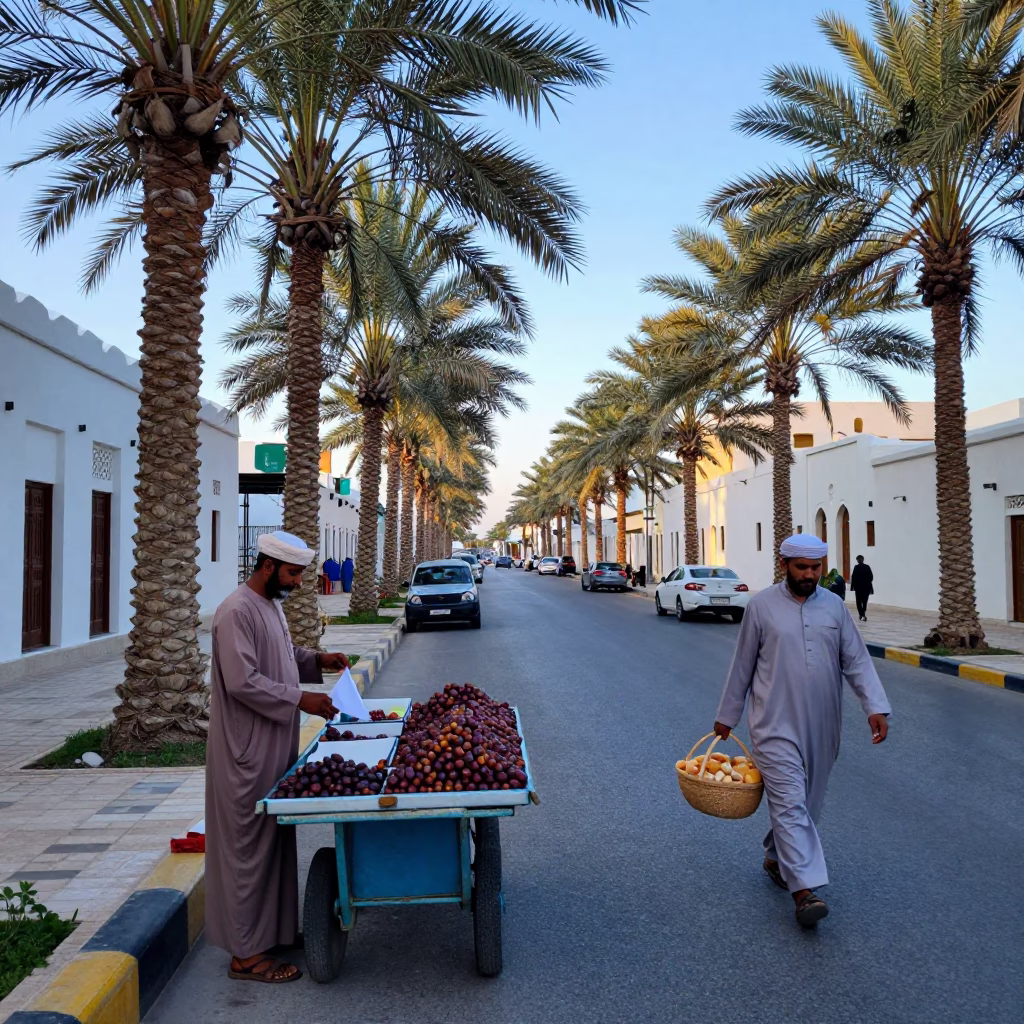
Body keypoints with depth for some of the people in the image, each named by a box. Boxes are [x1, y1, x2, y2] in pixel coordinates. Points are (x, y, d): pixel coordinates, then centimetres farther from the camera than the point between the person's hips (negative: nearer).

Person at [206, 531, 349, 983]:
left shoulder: (271, 604, 12)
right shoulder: (237, 612, -19)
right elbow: (242, 681, -24)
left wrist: (316, 660, 8)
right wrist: (301, 699, -22)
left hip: (274, 745, 9)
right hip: (248, 751, -9)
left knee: (275, 839, 17)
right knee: (251, 844, -1)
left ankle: (274, 925, 30)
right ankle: (247, 954, 9)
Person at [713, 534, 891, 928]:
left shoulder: (834, 606, 5)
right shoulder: (762, 606, -4)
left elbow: (857, 661, 4)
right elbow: (742, 666, 3)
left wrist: (876, 707, -9)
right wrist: (727, 715, 8)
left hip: (821, 728, 4)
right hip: (775, 725, -4)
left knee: (807, 803, 16)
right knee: (790, 803, -10)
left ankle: (776, 857, 37)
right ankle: (805, 890, -9)